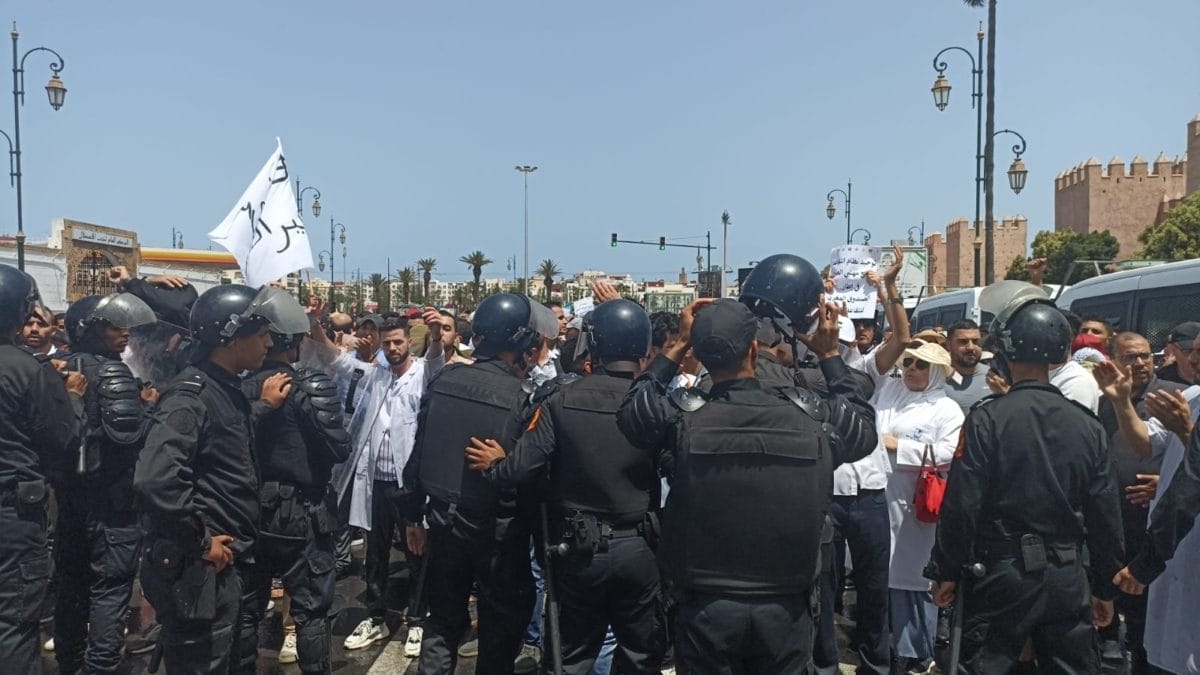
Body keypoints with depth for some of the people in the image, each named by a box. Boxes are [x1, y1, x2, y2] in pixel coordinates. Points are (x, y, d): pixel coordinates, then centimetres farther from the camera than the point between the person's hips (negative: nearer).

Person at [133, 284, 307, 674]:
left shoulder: (226, 391, 9)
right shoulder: (190, 396, -20)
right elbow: (156, 481, -30)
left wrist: (264, 405, 25)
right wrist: (201, 543, -20)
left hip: (222, 564, 9)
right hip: (197, 569, -9)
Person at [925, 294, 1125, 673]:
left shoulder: (987, 418, -13)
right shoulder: (1088, 426, 0)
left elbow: (961, 504, -14)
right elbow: (1105, 515, 3)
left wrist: (946, 571, -4)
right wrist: (1106, 587, 14)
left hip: (1002, 572, -3)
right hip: (1069, 578, 4)